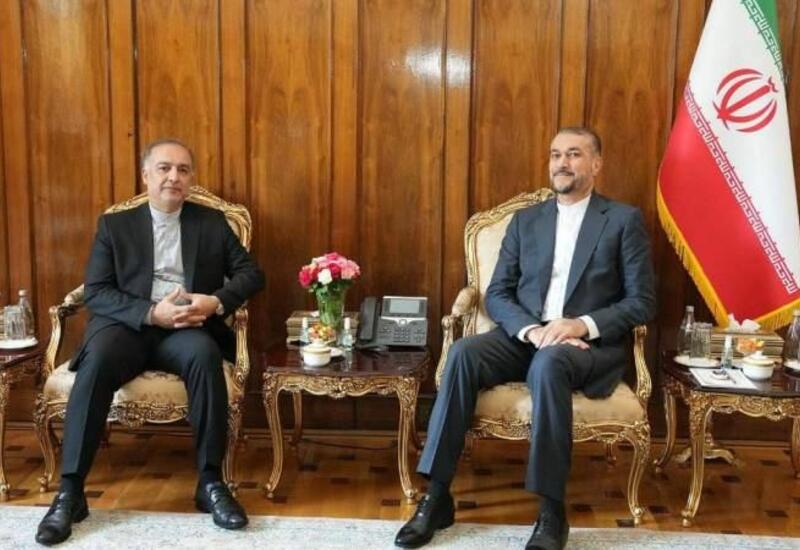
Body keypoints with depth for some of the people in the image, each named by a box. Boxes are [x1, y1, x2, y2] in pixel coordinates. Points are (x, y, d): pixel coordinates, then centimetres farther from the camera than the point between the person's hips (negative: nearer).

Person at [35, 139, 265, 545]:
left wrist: (216, 302, -13)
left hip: (186, 329, 0)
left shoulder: (212, 222, 15)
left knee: (205, 355, -34)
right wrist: (152, 312, -16)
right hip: (127, 324, 0)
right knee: (96, 362, -33)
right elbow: (95, 293, 2)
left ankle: (210, 482, -25)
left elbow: (251, 273, 9)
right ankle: (70, 490, -24)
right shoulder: (114, 225, 12)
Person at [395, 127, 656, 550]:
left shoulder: (625, 220, 5)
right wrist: (532, 330, -14)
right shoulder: (524, 220, 14)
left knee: (549, 363, -38)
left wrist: (584, 325, -18)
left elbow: (642, 302, -1)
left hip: (592, 343, -3)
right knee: (463, 353, -27)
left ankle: (552, 510, -27)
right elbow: (497, 294, 7)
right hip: (526, 336, 3)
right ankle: (437, 495, -22)